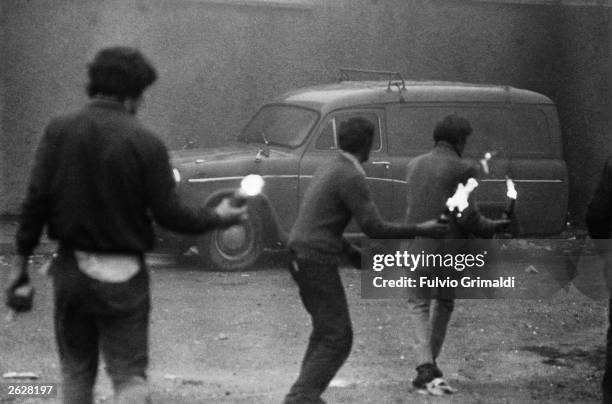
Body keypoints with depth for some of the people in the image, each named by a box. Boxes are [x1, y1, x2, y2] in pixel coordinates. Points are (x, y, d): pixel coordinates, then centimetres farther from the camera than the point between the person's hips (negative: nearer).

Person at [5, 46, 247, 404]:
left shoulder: (59, 132, -2)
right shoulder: (146, 143, -10)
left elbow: (36, 200, -5)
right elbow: (168, 213, -9)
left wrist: (21, 261, 3)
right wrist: (216, 218, 9)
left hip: (72, 267, 3)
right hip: (124, 274, -3)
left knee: (77, 370, 17)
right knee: (130, 375, 3)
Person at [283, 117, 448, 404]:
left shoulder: (329, 170, 16)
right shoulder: (351, 178, -15)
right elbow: (374, 229, -17)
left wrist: (351, 251, 25)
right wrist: (420, 230, -6)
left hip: (300, 258, 10)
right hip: (318, 262, -10)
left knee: (326, 330, 22)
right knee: (337, 339, -6)